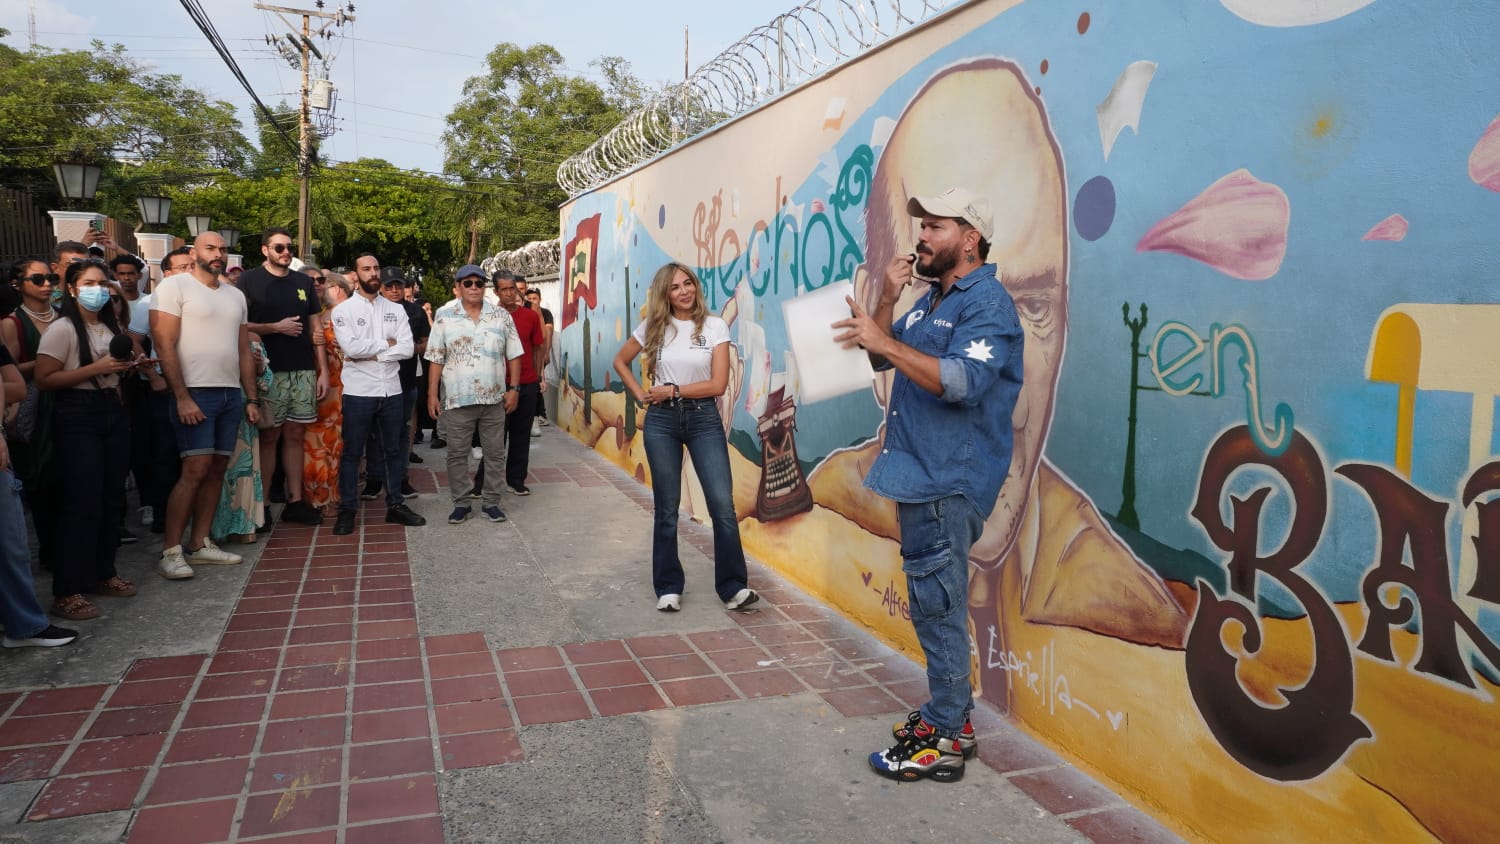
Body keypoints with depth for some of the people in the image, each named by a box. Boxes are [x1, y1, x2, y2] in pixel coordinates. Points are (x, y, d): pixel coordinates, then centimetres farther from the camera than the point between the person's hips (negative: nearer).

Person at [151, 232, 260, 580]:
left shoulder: (235, 295, 16)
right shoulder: (175, 286, -3)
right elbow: (164, 345, -10)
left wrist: (252, 398, 12)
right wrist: (182, 397, -16)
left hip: (231, 394, 6)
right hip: (195, 393, -6)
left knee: (217, 469, 7)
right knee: (196, 470, -10)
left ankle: (199, 544, 15)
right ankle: (170, 552, -2)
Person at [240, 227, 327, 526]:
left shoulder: (304, 282, 13)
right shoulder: (249, 280, 1)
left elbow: (316, 327, 13)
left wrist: (324, 370, 7)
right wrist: (276, 327, -13)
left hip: (304, 371, 4)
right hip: (269, 372, -4)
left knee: (295, 435, 8)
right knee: (269, 437, 1)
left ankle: (295, 501, 13)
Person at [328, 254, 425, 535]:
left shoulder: (396, 309, 8)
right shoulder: (344, 310, -2)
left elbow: (407, 348, -4)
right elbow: (351, 347, -17)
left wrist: (371, 354, -12)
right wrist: (385, 344, -7)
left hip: (391, 391, 4)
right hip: (358, 392, -4)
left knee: (393, 450, 13)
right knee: (352, 453, 4)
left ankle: (395, 505, 23)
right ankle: (347, 510, 13)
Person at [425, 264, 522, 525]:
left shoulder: (501, 316, 4)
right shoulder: (444, 316, 1)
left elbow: (514, 355, 6)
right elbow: (436, 359, 1)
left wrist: (514, 389, -1)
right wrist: (432, 394, -4)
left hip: (494, 399, 1)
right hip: (456, 399, -1)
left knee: (495, 452, 7)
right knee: (457, 454, 6)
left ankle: (491, 502, 19)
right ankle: (460, 503, 18)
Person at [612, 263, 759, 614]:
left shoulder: (715, 326, -3)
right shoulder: (653, 327, 3)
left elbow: (718, 384, -9)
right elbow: (620, 362, 16)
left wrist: (673, 390, -9)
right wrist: (641, 395, 4)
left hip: (704, 419, -1)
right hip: (661, 420, 1)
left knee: (723, 504, -8)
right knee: (667, 509, 7)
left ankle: (733, 587, 2)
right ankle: (668, 588, 18)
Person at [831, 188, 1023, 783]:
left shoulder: (988, 304, -12)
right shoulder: (930, 301, 18)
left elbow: (961, 381, -26)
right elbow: (882, 359, 17)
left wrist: (884, 341, -27)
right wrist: (887, 299, 2)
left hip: (948, 483, -10)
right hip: (918, 473, 10)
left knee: (936, 607, -4)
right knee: (934, 604, 17)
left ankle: (944, 742, 8)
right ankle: (951, 715, 30)